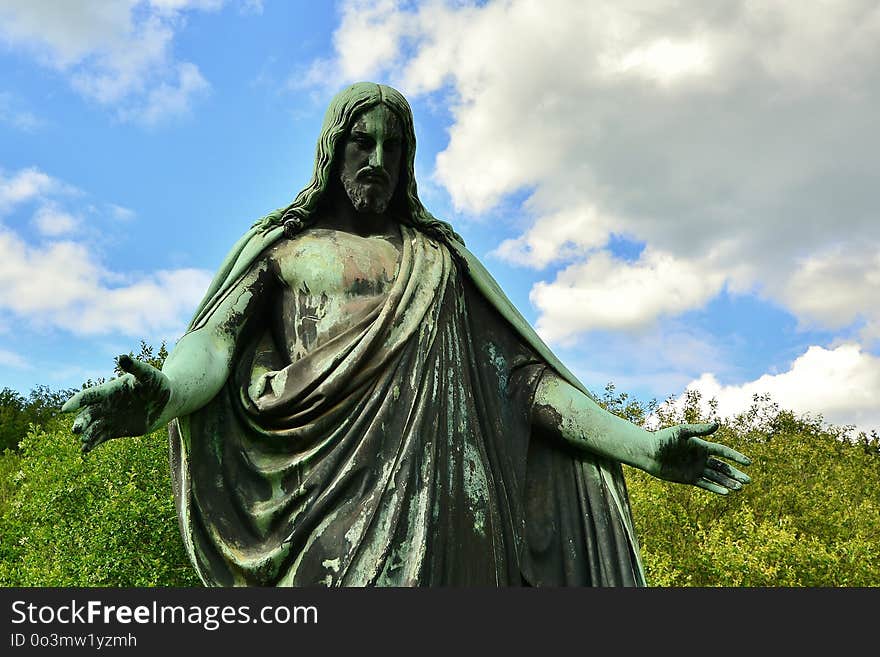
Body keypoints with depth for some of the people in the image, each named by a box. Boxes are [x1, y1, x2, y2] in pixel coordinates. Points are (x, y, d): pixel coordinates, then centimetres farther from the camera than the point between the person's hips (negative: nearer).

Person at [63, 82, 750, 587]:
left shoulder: (437, 255, 22)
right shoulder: (281, 241, 19)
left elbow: (519, 370, 16)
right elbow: (218, 337, 3)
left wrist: (641, 445, 6)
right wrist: (161, 395, -22)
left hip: (425, 480, 2)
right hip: (317, 476, -1)